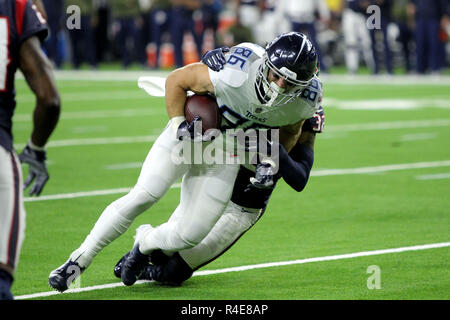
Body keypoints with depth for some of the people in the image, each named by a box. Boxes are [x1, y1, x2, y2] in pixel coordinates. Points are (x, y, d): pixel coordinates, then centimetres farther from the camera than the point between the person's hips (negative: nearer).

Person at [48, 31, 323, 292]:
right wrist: (178, 125, -25)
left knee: (190, 234, -3)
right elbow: (177, 80, -18)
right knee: (143, 196, -17)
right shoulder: (234, 77, -35)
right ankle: (79, 260, -6)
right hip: (192, 132, -3)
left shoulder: (304, 101, -22)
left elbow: (289, 132, 3)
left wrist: (271, 161, -12)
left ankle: (146, 243, 31)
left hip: (227, 154, 3)